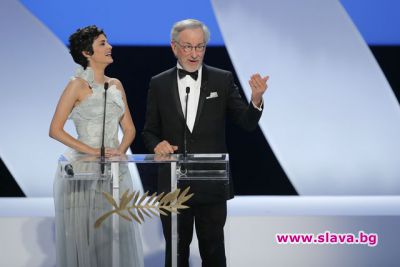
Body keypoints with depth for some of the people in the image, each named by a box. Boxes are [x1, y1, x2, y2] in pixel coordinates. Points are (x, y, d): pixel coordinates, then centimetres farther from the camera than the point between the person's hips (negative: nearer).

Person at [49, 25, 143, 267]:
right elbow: (55, 130, -11)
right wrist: (93, 151, -16)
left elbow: (129, 128, 14)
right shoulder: (77, 85, -7)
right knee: (86, 236, -1)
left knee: (118, 234, 5)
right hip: (85, 171, -5)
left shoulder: (115, 85, 11)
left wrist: (120, 150, -7)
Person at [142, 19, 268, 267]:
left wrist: (256, 98, -25)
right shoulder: (159, 84, 4)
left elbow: (247, 122, -5)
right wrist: (157, 144, -12)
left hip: (212, 184, -1)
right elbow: (150, 131, 10)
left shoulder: (222, 80, 0)